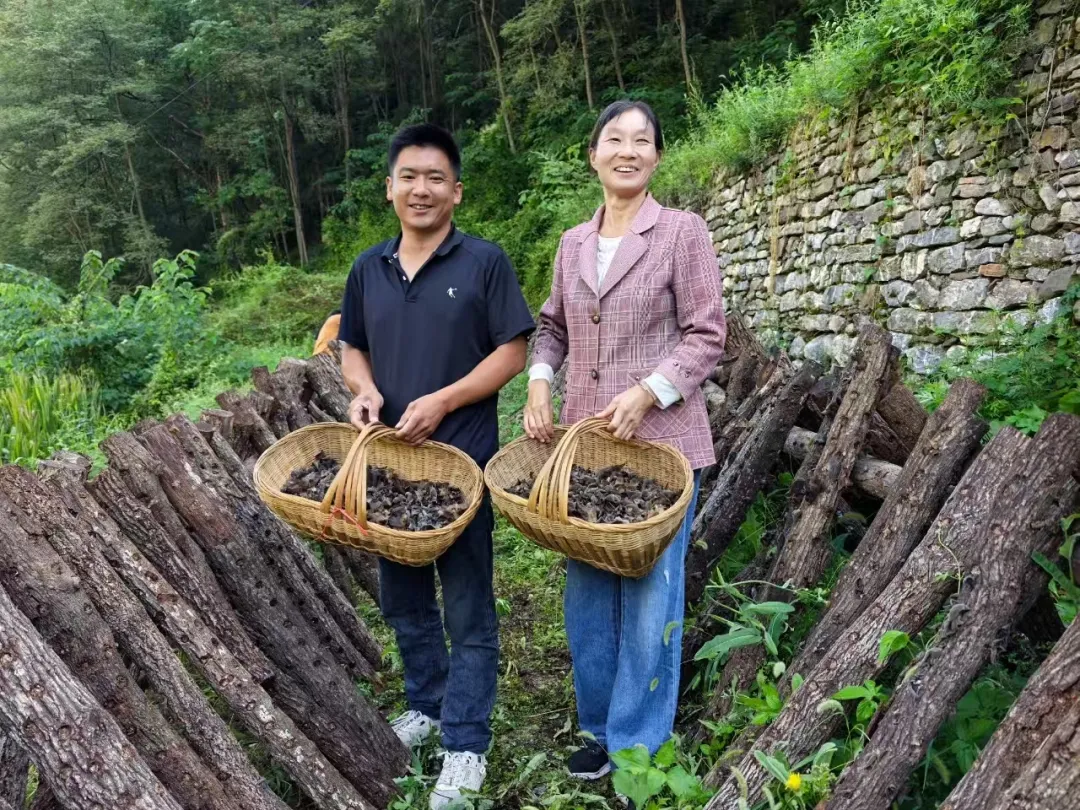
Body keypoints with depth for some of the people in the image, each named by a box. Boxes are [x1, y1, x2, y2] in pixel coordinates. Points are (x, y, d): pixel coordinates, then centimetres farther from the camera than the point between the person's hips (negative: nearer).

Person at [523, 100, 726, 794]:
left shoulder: (682, 231, -4)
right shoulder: (573, 242, 11)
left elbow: (707, 335, -7)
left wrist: (646, 393, -19)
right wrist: (539, 383, 0)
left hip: (659, 442, -5)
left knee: (648, 596, 2)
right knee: (588, 591, 13)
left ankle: (640, 747, 21)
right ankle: (601, 726, 33)